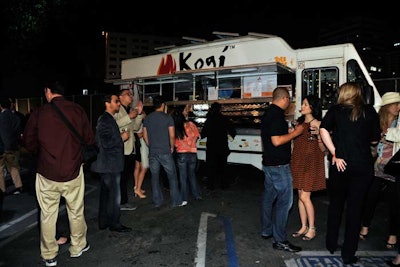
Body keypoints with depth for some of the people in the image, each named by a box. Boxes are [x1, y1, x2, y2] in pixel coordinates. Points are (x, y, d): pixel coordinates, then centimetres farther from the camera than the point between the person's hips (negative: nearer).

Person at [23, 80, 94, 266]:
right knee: (76, 212, 16)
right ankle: (78, 247, 32)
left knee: (48, 215, 13)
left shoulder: (39, 113, -8)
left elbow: (29, 142, 2)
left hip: (47, 173, 0)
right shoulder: (78, 110, -6)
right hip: (73, 171, 1)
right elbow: (89, 139, 0)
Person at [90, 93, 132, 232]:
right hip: (110, 165, -10)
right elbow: (106, 143, -24)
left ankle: (104, 222, 27)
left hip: (108, 165, 10)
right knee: (114, 195, -1)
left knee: (106, 194, 16)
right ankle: (114, 223, 12)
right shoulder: (105, 120, -17)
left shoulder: (108, 119, 15)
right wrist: (122, 138, -13)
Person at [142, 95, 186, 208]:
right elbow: (172, 136, -9)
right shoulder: (167, 117, -7)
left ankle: (157, 201, 17)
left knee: (155, 177, 11)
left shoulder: (147, 118, 6)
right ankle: (176, 201, 10)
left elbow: (145, 135, 8)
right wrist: (172, 147, 6)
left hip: (152, 152, 4)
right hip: (165, 152, -4)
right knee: (172, 176, 5)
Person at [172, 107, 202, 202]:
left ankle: (185, 198, 13)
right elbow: (197, 135, 7)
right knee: (192, 174, 19)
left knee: (183, 177, 9)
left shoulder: (175, 129, -8)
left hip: (181, 154, -2)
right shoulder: (190, 124, -5)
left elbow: (175, 143, -7)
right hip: (193, 153, 2)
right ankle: (197, 195, 20)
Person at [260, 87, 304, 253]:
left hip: (269, 163, 11)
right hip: (279, 165, -10)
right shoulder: (277, 115, -18)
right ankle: (280, 240, 2)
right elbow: (276, 141, -24)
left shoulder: (268, 113, 13)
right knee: (284, 200, -5)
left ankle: (266, 231, 29)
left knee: (268, 197, 17)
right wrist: (295, 133, -13)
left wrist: (291, 131, 20)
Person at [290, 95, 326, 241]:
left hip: (311, 163, -6)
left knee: (305, 197, -6)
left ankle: (312, 228, 12)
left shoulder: (318, 124, -9)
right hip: (298, 162, 6)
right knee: (300, 196, 10)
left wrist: (318, 136, -23)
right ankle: (304, 227, 22)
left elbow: (323, 149, -10)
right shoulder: (299, 122, 10)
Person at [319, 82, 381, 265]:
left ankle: (331, 245, 30)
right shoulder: (370, 111, 4)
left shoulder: (336, 110, 2)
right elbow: (375, 140, 7)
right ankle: (348, 254, 17)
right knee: (355, 208, 7)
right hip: (363, 166, 0)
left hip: (340, 164, 0)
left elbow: (323, 129, -14)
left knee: (335, 205, 16)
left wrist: (334, 153, -12)